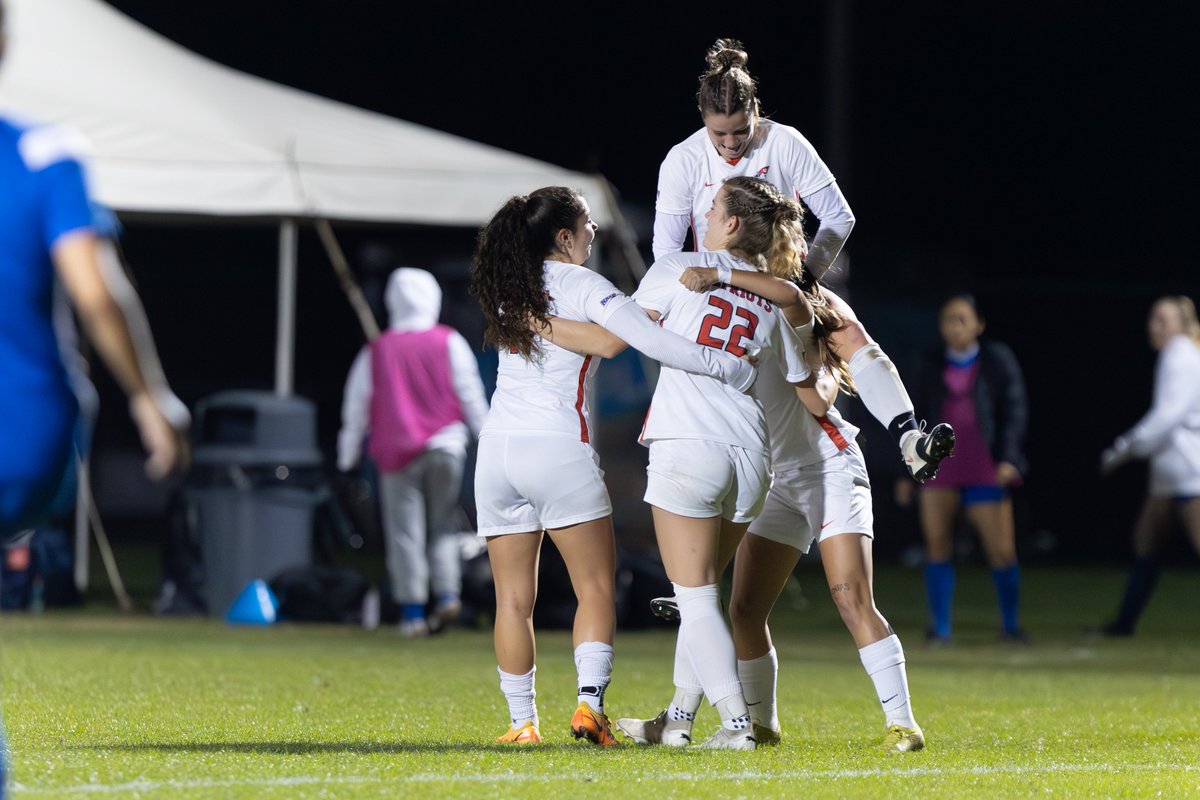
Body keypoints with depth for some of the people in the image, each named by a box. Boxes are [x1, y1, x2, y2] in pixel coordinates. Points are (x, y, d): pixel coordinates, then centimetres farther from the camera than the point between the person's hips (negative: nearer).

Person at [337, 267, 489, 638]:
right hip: (445, 447, 0)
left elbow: (356, 408, 7)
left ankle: (412, 610, -4)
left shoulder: (375, 352, 3)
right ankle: (447, 593, -10)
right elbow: (470, 393, 3)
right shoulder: (449, 343, 1)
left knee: (405, 532, 1)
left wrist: (348, 457, 16)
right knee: (442, 527, 9)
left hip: (397, 453, 0)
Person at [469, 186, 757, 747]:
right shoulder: (582, 286, -4)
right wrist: (731, 368, -9)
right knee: (595, 588, 1)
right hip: (559, 447, -5)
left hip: (498, 446, 5)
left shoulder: (509, 290, 13)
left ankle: (522, 722, 3)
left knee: (513, 597, 6)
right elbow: (653, 342, -14)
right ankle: (589, 704, -14)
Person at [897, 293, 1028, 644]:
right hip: (938, 467, 2)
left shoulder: (998, 360, 4)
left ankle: (1011, 624, 11)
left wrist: (1008, 459, -10)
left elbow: (1014, 409, 2)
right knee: (937, 545, -3)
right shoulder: (931, 365, 11)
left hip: (984, 469, -2)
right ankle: (940, 627, 5)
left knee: (1001, 550, -5)